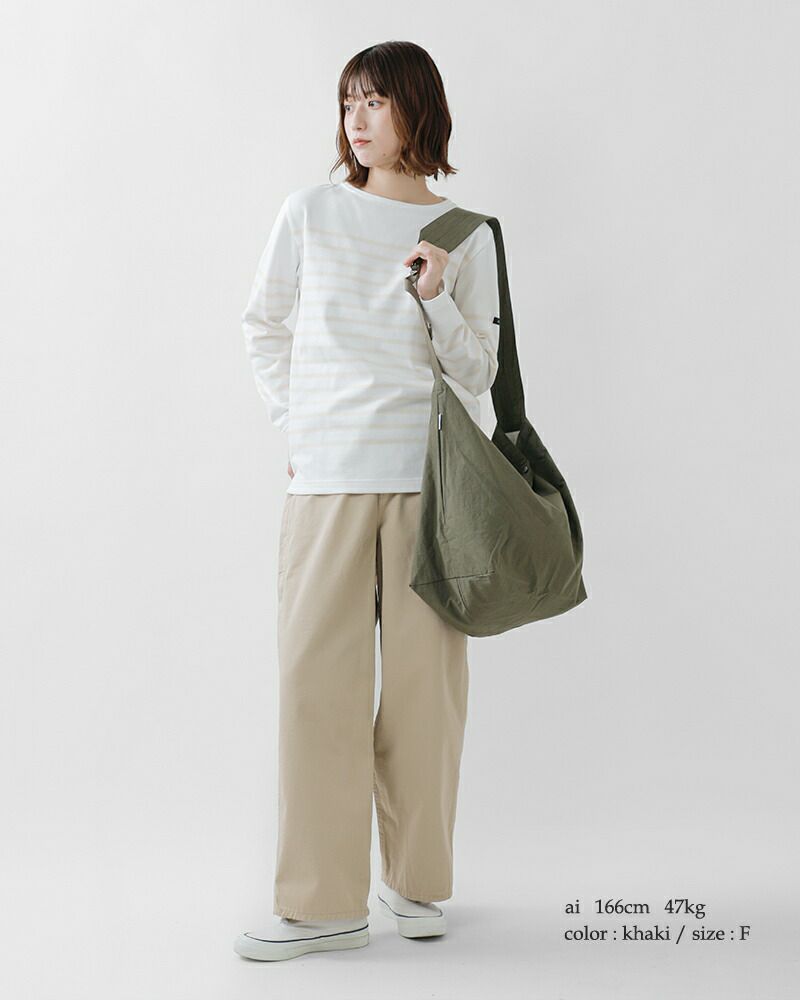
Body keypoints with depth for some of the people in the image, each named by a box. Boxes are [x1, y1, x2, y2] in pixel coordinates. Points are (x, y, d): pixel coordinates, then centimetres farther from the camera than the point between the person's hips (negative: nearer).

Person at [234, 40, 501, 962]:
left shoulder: (467, 235, 7)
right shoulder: (311, 213, 7)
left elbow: (477, 374, 6)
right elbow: (260, 324, 18)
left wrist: (437, 299, -10)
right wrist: (292, 416, 7)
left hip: (430, 472, 0)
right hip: (328, 472, 0)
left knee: (425, 671, 2)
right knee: (318, 671, -4)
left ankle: (415, 881, 18)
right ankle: (325, 901, 6)